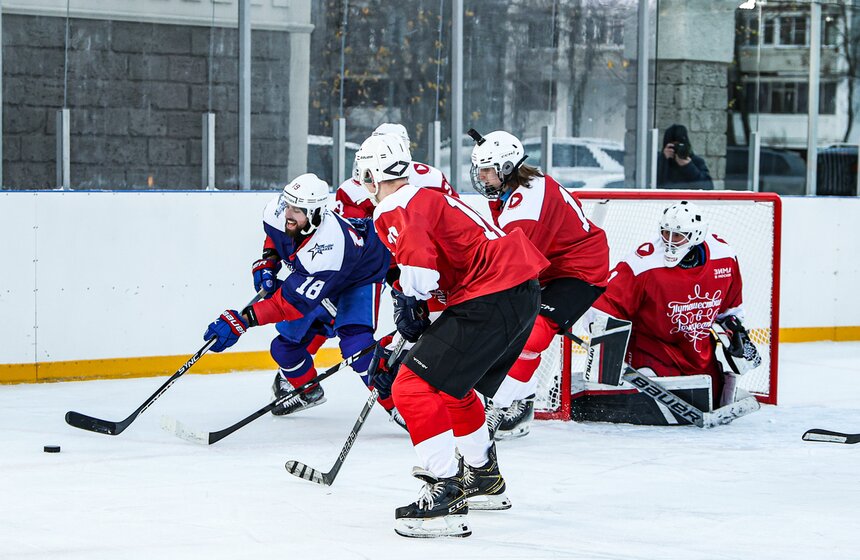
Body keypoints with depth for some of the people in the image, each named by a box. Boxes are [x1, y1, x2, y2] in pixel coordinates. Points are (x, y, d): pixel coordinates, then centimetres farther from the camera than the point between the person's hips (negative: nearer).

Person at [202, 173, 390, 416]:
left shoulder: (329, 245, -45)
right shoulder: (279, 210, -25)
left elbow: (295, 300, -46)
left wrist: (242, 320, -51)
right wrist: (267, 262, -8)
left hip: (359, 275, -7)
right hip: (315, 276, 7)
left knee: (355, 345, -28)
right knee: (286, 346, 3)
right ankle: (307, 391, 32)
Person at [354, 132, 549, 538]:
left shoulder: (398, 211, -9)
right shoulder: (429, 198, 23)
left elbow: (419, 265, -26)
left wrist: (408, 299, -9)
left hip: (489, 301, -10)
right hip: (523, 291, 10)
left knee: (413, 388, -12)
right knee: (452, 386, 29)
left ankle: (446, 495, -19)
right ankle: (484, 477, 45)